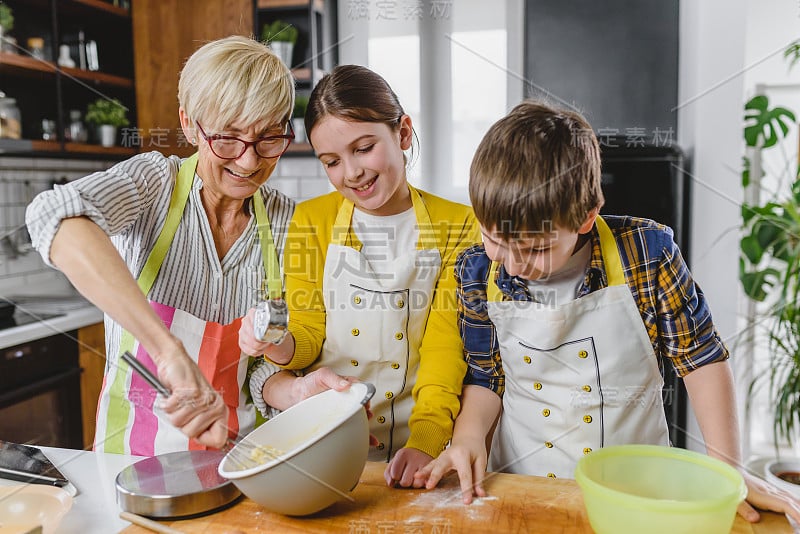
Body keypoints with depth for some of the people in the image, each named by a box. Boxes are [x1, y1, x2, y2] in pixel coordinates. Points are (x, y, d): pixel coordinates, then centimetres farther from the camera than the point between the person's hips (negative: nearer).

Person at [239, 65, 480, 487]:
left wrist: (426, 440, -18)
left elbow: (445, 346, -4)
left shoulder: (456, 225, 2)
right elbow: (309, 338, 7)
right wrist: (279, 346, -16)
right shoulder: (310, 221, 6)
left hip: (411, 446, -1)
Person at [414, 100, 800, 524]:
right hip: (520, 487, 1)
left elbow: (700, 357, -3)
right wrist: (469, 434, -15)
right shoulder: (478, 273, -9)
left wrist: (728, 469, -6)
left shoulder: (648, 252, -15)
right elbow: (486, 377, 3)